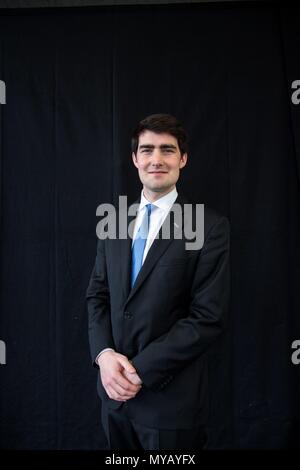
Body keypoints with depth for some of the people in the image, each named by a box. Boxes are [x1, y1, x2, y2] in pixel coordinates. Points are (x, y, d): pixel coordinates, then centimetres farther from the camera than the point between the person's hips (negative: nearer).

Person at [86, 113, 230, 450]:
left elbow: (208, 318, -15)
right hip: (114, 391, 5)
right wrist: (104, 354, -10)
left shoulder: (210, 227, -11)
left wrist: (141, 369, -16)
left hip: (171, 397, -4)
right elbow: (97, 295, 6)